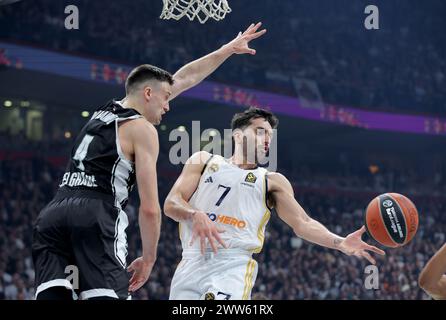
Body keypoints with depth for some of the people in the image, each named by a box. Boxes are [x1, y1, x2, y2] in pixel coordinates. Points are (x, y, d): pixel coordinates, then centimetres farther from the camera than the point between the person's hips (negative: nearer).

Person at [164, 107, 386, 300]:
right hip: (191, 264, 2)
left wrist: (340, 243, -9)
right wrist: (196, 215, -15)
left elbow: (302, 223, 8)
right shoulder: (204, 161, 18)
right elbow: (171, 204, 8)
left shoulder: (272, 182, 18)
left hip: (233, 265, -2)